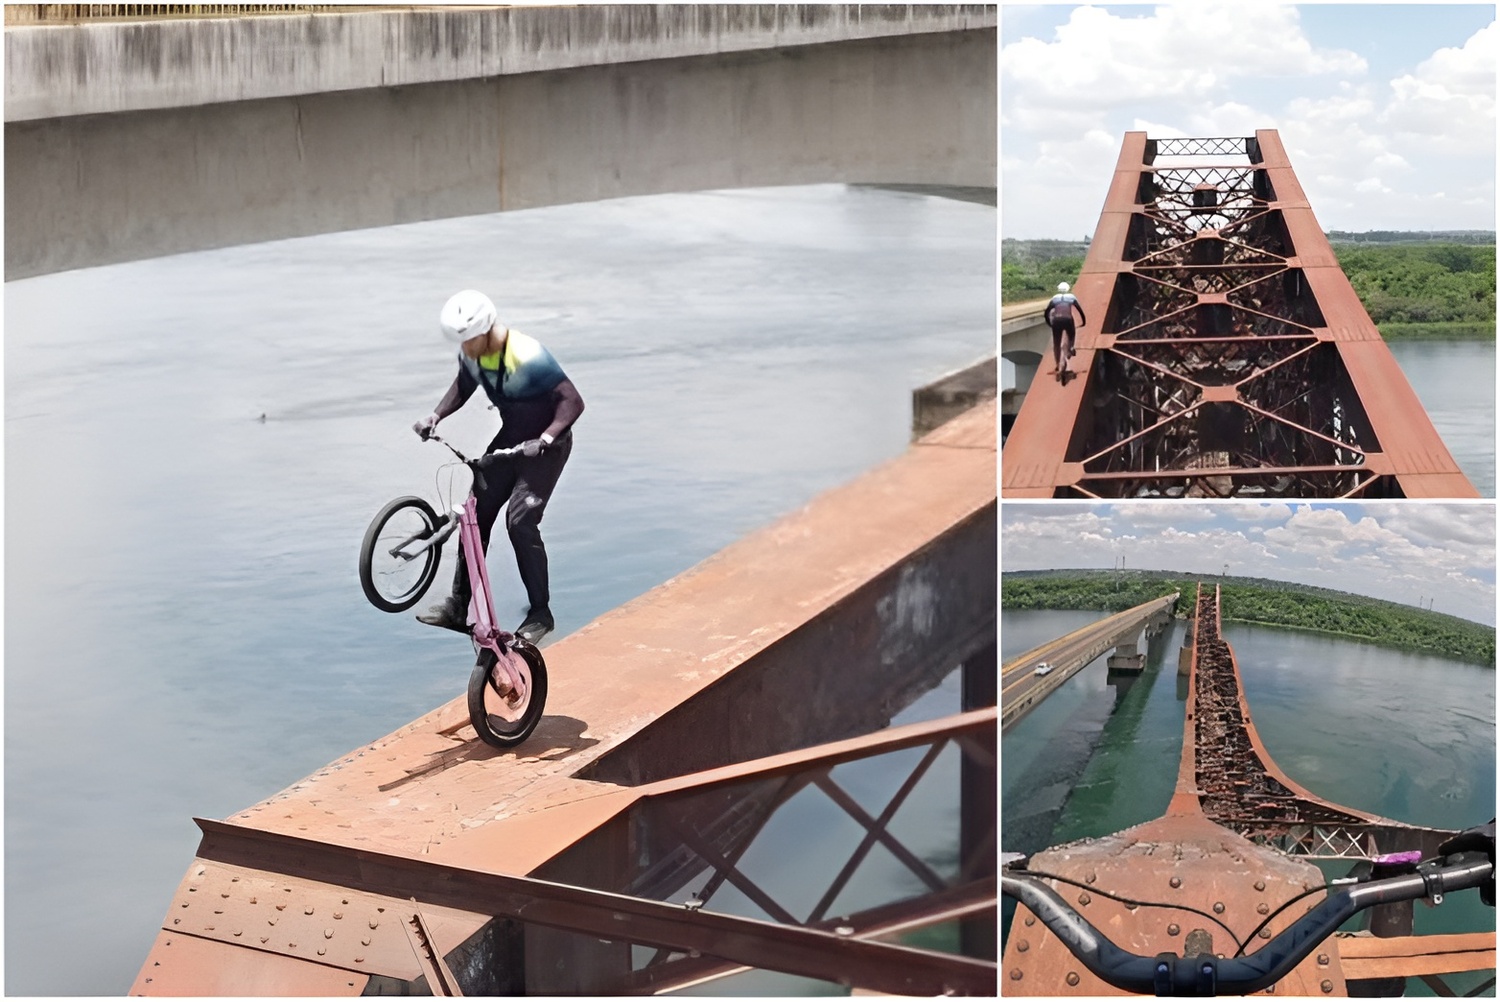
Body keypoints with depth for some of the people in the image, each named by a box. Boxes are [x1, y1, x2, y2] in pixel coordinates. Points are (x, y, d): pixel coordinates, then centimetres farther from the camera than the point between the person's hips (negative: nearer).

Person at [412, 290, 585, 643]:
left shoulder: (527, 357, -31)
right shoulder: (471, 353, -8)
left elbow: (573, 402, -31)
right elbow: (463, 385, 13)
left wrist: (544, 440, -42)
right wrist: (435, 416, -2)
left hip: (546, 446, -7)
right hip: (510, 438, 7)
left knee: (521, 521, -17)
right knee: (475, 514, 3)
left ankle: (540, 614, -4)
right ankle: (459, 606, 14)